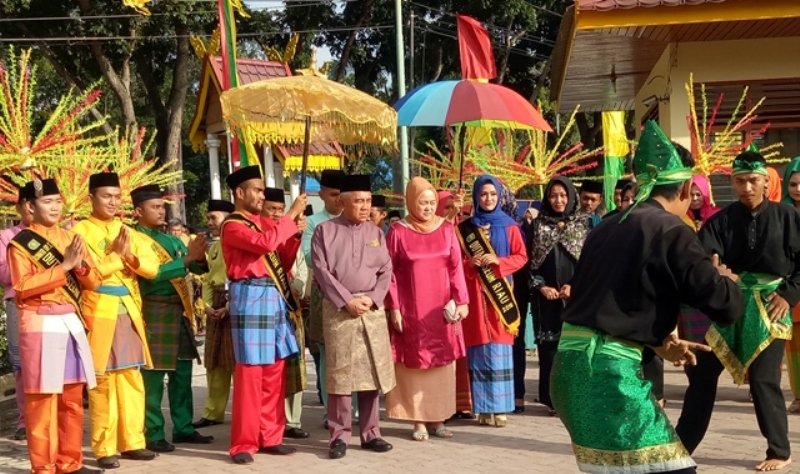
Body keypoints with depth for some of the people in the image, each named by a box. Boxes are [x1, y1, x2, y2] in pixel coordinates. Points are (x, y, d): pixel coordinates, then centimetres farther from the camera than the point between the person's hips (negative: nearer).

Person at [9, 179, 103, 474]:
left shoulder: (70, 238, 14)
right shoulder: (20, 242, -3)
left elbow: (93, 282, 11)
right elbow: (23, 287, -14)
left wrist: (80, 265, -9)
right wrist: (63, 267, -16)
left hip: (72, 322, 6)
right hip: (41, 325, -6)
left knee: (73, 398, 9)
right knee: (42, 398, -4)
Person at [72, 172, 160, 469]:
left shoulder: (128, 231, 15)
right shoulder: (80, 231, -1)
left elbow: (152, 268, 5)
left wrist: (129, 256, -12)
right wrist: (116, 255, -11)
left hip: (129, 314, 5)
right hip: (99, 315, -5)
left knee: (132, 380, 7)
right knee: (102, 382, -3)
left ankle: (132, 442, 14)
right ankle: (104, 448, 3)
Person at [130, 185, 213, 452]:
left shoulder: (172, 240, 16)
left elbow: (198, 268, 10)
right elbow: (152, 274, -21)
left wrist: (199, 257, -12)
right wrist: (187, 259, -24)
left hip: (180, 312, 8)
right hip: (154, 314, -8)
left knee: (182, 374, 11)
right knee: (153, 377, -3)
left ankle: (183, 428, 20)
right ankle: (153, 435, 3)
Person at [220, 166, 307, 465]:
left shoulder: (265, 223, 16)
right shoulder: (233, 226, -8)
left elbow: (283, 262, 16)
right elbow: (266, 243, -25)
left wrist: (295, 234, 1)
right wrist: (292, 214, -16)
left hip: (274, 299, 8)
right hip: (251, 299, -8)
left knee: (275, 372, 10)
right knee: (250, 373, -5)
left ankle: (270, 437, 18)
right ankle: (244, 444, 2)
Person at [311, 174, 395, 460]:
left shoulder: (376, 233, 12)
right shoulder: (325, 231, 1)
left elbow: (386, 271, 7)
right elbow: (321, 271, -6)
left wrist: (372, 299, -9)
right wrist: (347, 301, -13)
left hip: (373, 310, 3)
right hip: (338, 309, -3)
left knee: (372, 372, 6)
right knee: (339, 374, -1)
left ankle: (370, 433, 16)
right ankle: (339, 436, 6)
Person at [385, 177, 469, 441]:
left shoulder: (446, 229, 5)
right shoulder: (398, 232, -2)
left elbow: (456, 268, 4)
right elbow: (390, 273, -2)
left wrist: (461, 301, -3)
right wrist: (393, 308, -7)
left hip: (442, 309, 2)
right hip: (411, 310, -2)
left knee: (442, 362, 5)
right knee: (415, 362, 2)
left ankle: (438, 419, 15)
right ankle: (419, 421, 9)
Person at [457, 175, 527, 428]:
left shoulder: (509, 226, 7)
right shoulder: (465, 228, 8)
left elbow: (521, 257, 3)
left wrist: (498, 262, -12)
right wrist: (469, 263, -12)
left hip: (501, 291, 0)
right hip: (474, 292, 0)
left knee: (499, 349, -2)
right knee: (479, 349, -2)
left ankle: (500, 407, 3)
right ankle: (483, 407, 3)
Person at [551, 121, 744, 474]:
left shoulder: (609, 226, 15)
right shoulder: (671, 231, -7)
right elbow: (726, 307, -7)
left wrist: (658, 343, 22)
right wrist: (726, 279, 14)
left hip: (572, 361, 9)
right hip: (608, 369, -9)